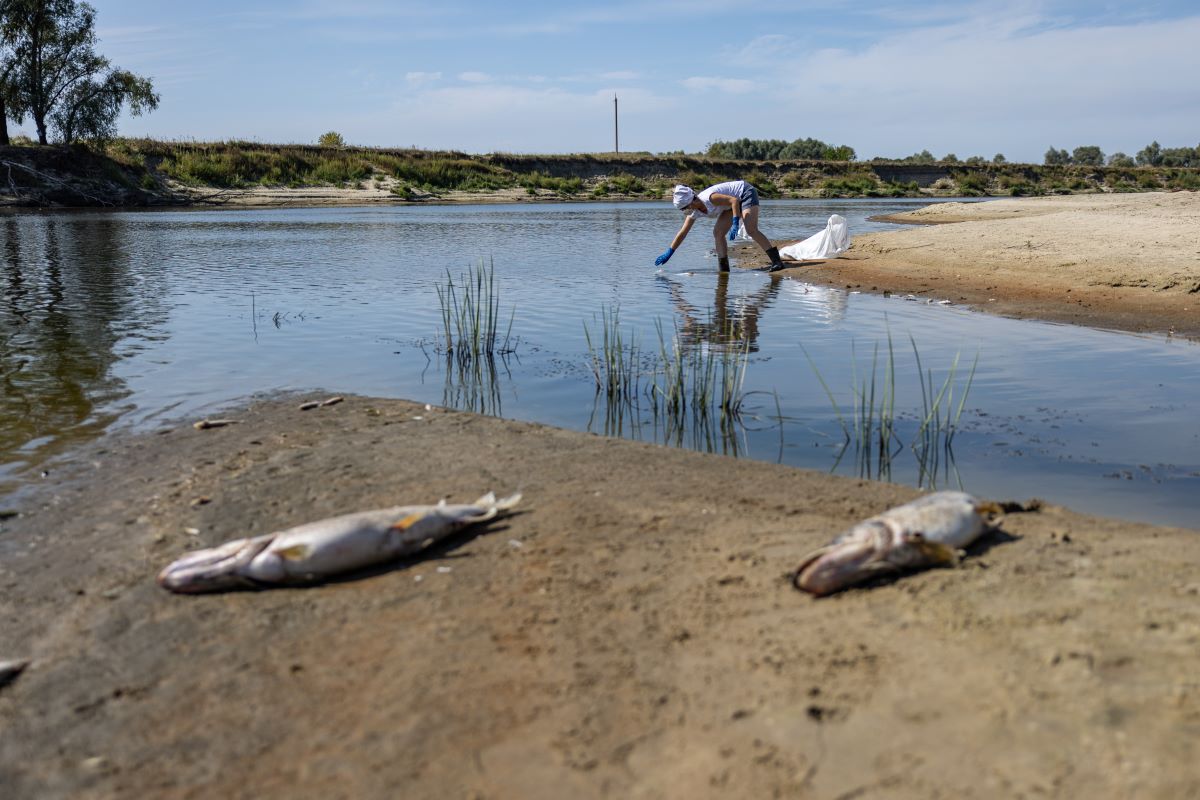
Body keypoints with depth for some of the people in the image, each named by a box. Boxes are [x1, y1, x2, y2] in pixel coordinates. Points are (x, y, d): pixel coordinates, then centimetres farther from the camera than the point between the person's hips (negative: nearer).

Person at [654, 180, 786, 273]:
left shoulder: (709, 198, -33)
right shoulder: (694, 212, -6)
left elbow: (734, 200, -33)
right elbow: (682, 233, 1)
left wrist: (735, 224, -39)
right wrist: (668, 253, -1)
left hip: (746, 193, -9)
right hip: (736, 199, 9)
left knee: (751, 230, -24)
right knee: (717, 233, -2)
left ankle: (777, 262, -27)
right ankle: (724, 270, 1)